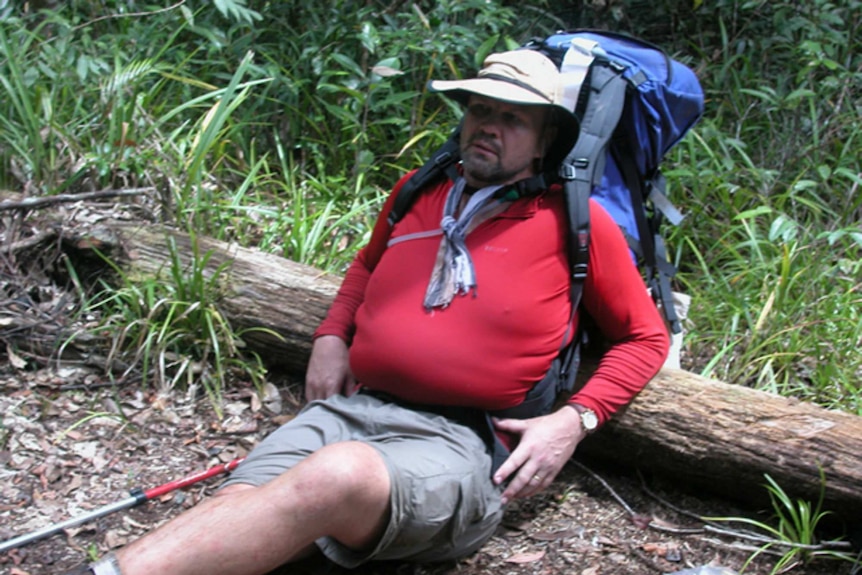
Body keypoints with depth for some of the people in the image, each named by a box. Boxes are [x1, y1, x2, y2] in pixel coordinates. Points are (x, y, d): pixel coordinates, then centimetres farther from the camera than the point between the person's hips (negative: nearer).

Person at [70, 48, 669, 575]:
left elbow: (646, 337, 10)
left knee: (339, 473, -39)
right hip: (349, 409, 5)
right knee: (235, 510, -27)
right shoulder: (417, 192, 17)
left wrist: (575, 420, -6)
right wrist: (331, 338, 16)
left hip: (458, 443, -5)